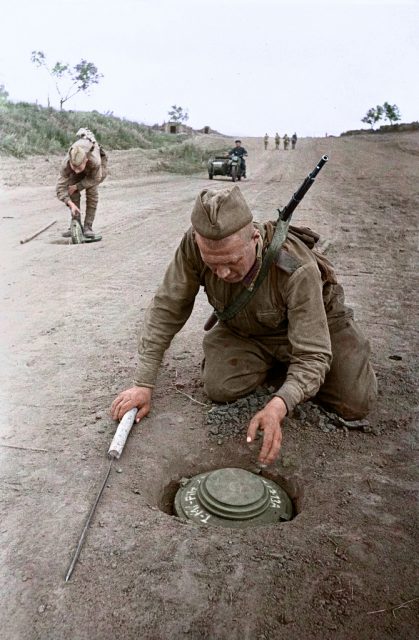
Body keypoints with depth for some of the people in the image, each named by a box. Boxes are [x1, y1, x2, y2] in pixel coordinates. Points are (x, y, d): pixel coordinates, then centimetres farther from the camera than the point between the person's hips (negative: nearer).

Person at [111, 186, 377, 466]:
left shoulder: (298, 269, -40)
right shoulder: (194, 245, -31)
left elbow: (312, 356, -36)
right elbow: (166, 310, -20)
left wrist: (277, 406, -55)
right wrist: (144, 384, -21)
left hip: (316, 321, -2)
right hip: (245, 330, 3)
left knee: (356, 404, -12)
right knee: (219, 387, -21)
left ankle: (287, 361, 15)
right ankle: (275, 360, 10)